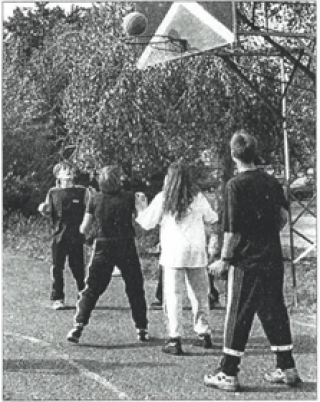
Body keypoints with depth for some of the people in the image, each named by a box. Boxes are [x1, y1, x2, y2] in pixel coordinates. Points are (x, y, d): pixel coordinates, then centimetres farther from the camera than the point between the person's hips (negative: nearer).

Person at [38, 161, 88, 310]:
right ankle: (57, 299, 11)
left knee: (78, 268, 2)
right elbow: (49, 214, 10)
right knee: (57, 268, 2)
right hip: (59, 235, 1)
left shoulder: (81, 191, 4)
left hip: (76, 236, -1)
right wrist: (43, 210, -11)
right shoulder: (53, 193, 7)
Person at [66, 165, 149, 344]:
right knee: (135, 289, 13)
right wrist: (143, 202, 8)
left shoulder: (95, 199, -2)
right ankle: (142, 329, 16)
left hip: (103, 248, 1)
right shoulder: (129, 198, -6)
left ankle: (79, 326, -8)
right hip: (126, 248, -1)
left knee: (92, 290, 6)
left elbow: (84, 230, 0)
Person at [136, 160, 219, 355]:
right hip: (197, 253, 3)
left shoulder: (162, 198, -3)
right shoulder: (198, 197, 5)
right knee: (200, 294, 15)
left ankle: (175, 340, -6)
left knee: (174, 296, -1)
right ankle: (204, 334, 21)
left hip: (173, 253, -3)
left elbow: (147, 223, 3)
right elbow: (211, 218, 21)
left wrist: (140, 210, 22)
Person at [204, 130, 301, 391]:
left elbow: (232, 229, -13)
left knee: (238, 316, 0)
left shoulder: (235, 185, -11)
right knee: (275, 313, 14)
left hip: (246, 262, -6)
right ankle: (287, 369, 18)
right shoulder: (271, 182, 7)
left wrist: (225, 260, -7)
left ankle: (229, 374, 4)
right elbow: (283, 217, 10)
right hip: (273, 260, 6)